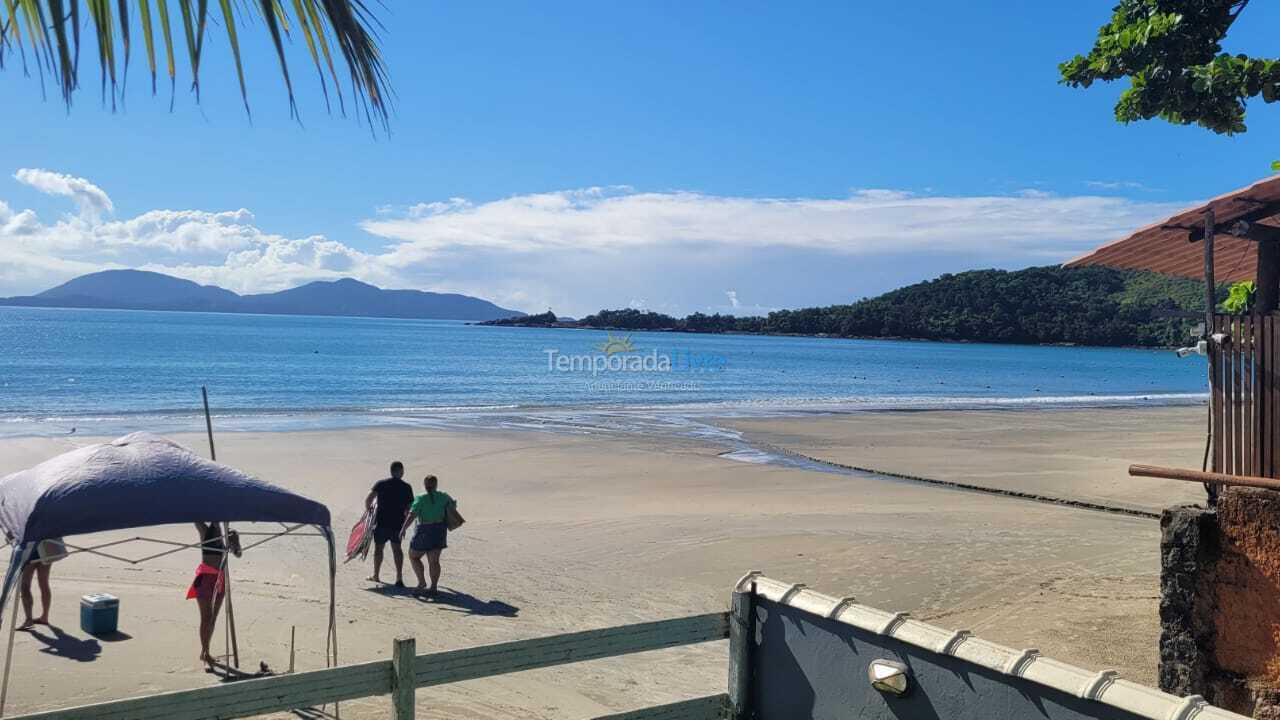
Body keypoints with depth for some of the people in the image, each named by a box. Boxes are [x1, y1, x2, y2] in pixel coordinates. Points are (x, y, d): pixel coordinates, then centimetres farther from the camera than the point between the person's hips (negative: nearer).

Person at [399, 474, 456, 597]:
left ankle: (422, 582, 6)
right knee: (434, 561, 7)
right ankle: (433, 587, 0)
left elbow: (412, 515, -21)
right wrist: (454, 502, 41)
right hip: (440, 531, 4)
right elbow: (453, 505, 20)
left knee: (413, 556, 14)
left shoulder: (420, 499, -11)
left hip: (424, 531, -4)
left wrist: (404, 529, -21)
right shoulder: (443, 496, 1)